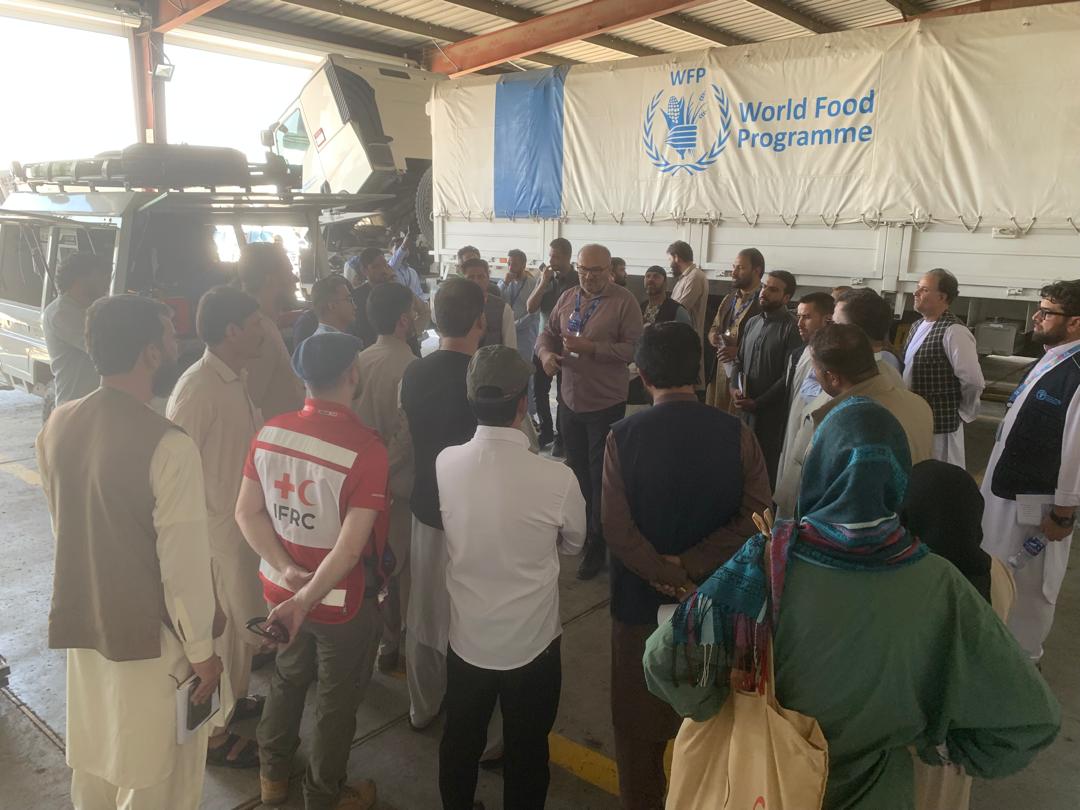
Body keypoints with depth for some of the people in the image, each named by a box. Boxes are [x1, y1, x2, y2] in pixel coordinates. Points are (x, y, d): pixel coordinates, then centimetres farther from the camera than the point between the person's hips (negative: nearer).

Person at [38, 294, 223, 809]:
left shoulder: (56, 426, -5)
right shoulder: (169, 447, -26)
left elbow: (63, 523, 8)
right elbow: (184, 563, -22)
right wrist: (201, 651, -9)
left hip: (80, 621, 7)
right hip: (149, 633, -6)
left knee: (92, 752, 27)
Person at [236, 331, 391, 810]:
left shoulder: (270, 432, -9)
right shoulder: (366, 449, -26)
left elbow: (246, 512, -5)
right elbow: (350, 547, -28)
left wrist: (288, 572, -8)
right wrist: (306, 599, -21)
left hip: (279, 588, 6)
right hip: (342, 601, -5)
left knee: (288, 676, 30)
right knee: (337, 698, 18)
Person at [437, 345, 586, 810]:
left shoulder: (445, 464, -18)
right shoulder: (557, 479, -26)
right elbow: (573, 544, -5)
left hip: (466, 637, 3)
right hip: (532, 641, -3)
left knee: (460, 741, 27)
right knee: (527, 750, 22)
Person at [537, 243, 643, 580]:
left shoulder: (624, 301, -11)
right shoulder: (567, 298, 7)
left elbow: (634, 348, -17)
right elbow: (548, 333, 14)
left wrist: (590, 347, -24)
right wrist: (547, 352, -9)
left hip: (605, 404, -5)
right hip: (571, 401, 6)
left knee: (601, 478, 4)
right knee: (577, 471, 19)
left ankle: (597, 544, 18)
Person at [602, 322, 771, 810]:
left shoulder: (623, 437, -16)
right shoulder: (736, 434, -11)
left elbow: (617, 528, -21)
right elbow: (756, 516, -17)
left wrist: (669, 577, -13)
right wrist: (693, 566, -16)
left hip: (641, 601, -2)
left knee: (639, 720, 19)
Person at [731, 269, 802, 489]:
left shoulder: (792, 329, -8)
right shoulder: (752, 322, 13)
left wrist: (757, 403, -13)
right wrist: (734, 387, -2)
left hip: (771, 412, -5)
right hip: (744, 409, 6)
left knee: (767, 466, 4)